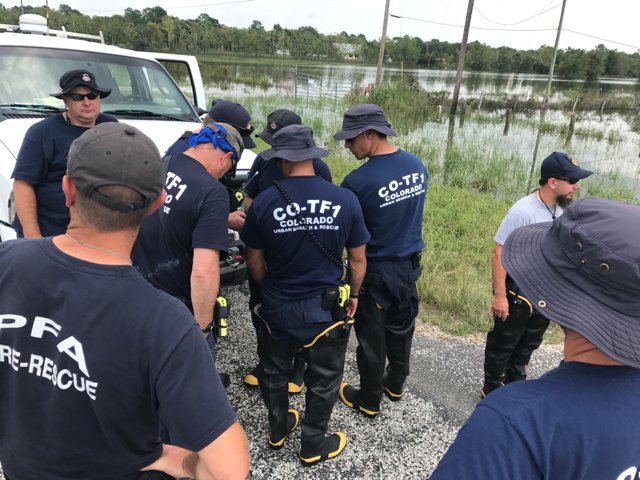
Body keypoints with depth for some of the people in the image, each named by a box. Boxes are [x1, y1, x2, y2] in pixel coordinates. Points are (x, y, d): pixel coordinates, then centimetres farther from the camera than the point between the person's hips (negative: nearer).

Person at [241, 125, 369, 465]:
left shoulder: (263, 203, -13)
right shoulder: (345, 200, -12)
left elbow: (255, 262, -1)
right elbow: (357, 260, -3)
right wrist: (353, 295, 15)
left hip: (276, 307, 1)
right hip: (325, 308, 0)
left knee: (274, 372, 25)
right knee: (322, 380, 20)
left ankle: (278, 430, 46)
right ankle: (313, 446, 37)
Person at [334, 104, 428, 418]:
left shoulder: (358, 181, -24)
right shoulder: (417, 165, -4)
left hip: (375, 270, -6)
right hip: (410, 264, 6)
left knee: (371, 338, 12)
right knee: (401, 328, 23)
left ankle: (369, 401, 30)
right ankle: (395, 384, 44)